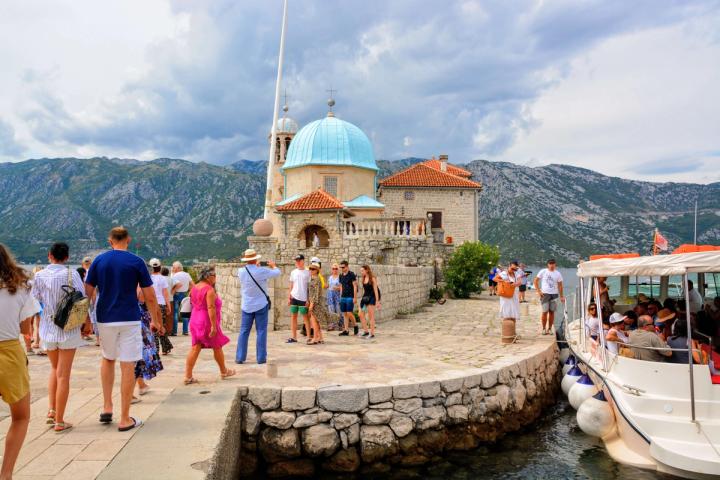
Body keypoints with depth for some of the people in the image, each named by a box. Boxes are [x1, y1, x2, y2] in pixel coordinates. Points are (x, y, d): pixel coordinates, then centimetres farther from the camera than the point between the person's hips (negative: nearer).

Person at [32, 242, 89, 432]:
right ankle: (59, 421, 8)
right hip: (68, 328, -3)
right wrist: (87, 321, 1)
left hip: (47, 328, 3)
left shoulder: (39, 275, -1)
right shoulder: (71, 274, -9)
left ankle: (52, 411, 19)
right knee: (63, 375, 3)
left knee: (55, 368, 24)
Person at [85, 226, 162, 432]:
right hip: (129, 320, -3)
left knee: (108, 359, 25)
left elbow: (88, 292, 3)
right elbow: (150, 296, -4)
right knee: (128, 367, 1)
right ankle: (125, 419, 6)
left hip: (105, 319, 3)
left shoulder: (99, 260, 2)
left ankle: (107, 408, 22)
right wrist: (156, 321, 7)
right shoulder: (136, 262, -5)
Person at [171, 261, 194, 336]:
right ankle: (185, 331, 10)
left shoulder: (175, 276, -12)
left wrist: (173, 291, -18)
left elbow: (179, 284, -28)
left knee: (175, 313, 2)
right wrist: (188, 290, 11)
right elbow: (192, 285, 4)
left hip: (177, 294, -5)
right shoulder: (187, 275, 6)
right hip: (185, 294, 5)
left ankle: (174, 331, 3)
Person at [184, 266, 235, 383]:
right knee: (217, 347, 10)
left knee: (195, 348, 6)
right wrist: (214, 326, -23)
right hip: (207, 322, -8)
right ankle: (224, 372, 25)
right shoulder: (210, 289, -18)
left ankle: (188, 376, 2)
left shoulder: (195, 288, 9)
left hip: (195, 321, 8)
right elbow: (211, 308, -23)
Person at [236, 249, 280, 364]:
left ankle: (240, 357, 11)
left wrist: (256, 266, 31)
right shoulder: (261, 271, -17)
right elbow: (277, 273, -3)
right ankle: (261, 358, 6)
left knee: (244, 331, 10)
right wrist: (273, 265, 17)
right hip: (261, 305, -3)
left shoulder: (241, 271, -5)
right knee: (261, 332, 4)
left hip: (246, 306, 4)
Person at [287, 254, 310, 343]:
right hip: (294, 297, 4)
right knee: (293, 316, 6)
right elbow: (291, 285, 14)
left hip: (303, 298, -4)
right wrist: (289, 297, 8)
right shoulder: (293, 272, 9)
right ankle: (294, 337, 12)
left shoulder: (307, 272, -2)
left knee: (305, 317, 1)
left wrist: (308, 299, -8)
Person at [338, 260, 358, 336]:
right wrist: (340, 296, 15)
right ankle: (346, 330, 8)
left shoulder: (352, 275, -7)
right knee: (345, 314, 5)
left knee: (349, 313, -9)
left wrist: (355, 297, -13)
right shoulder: (341, 275, 12)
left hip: (350, 297, -6)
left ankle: (355, 326, 12)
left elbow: (355, 286, -9)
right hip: (343, 297, 6)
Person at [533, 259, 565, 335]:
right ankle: (544, 329, 4)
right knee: (545, 311, -6)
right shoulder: (543, 272, 0)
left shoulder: (558, 274, 6)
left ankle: (549, 329, 14)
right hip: (545, 294, -2)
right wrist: (538, 291, -7)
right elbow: (536, 281, 2)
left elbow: (560, 285, 9)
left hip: (554, 294, 2)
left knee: (552, 312, 4)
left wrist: (561, 296, 5)